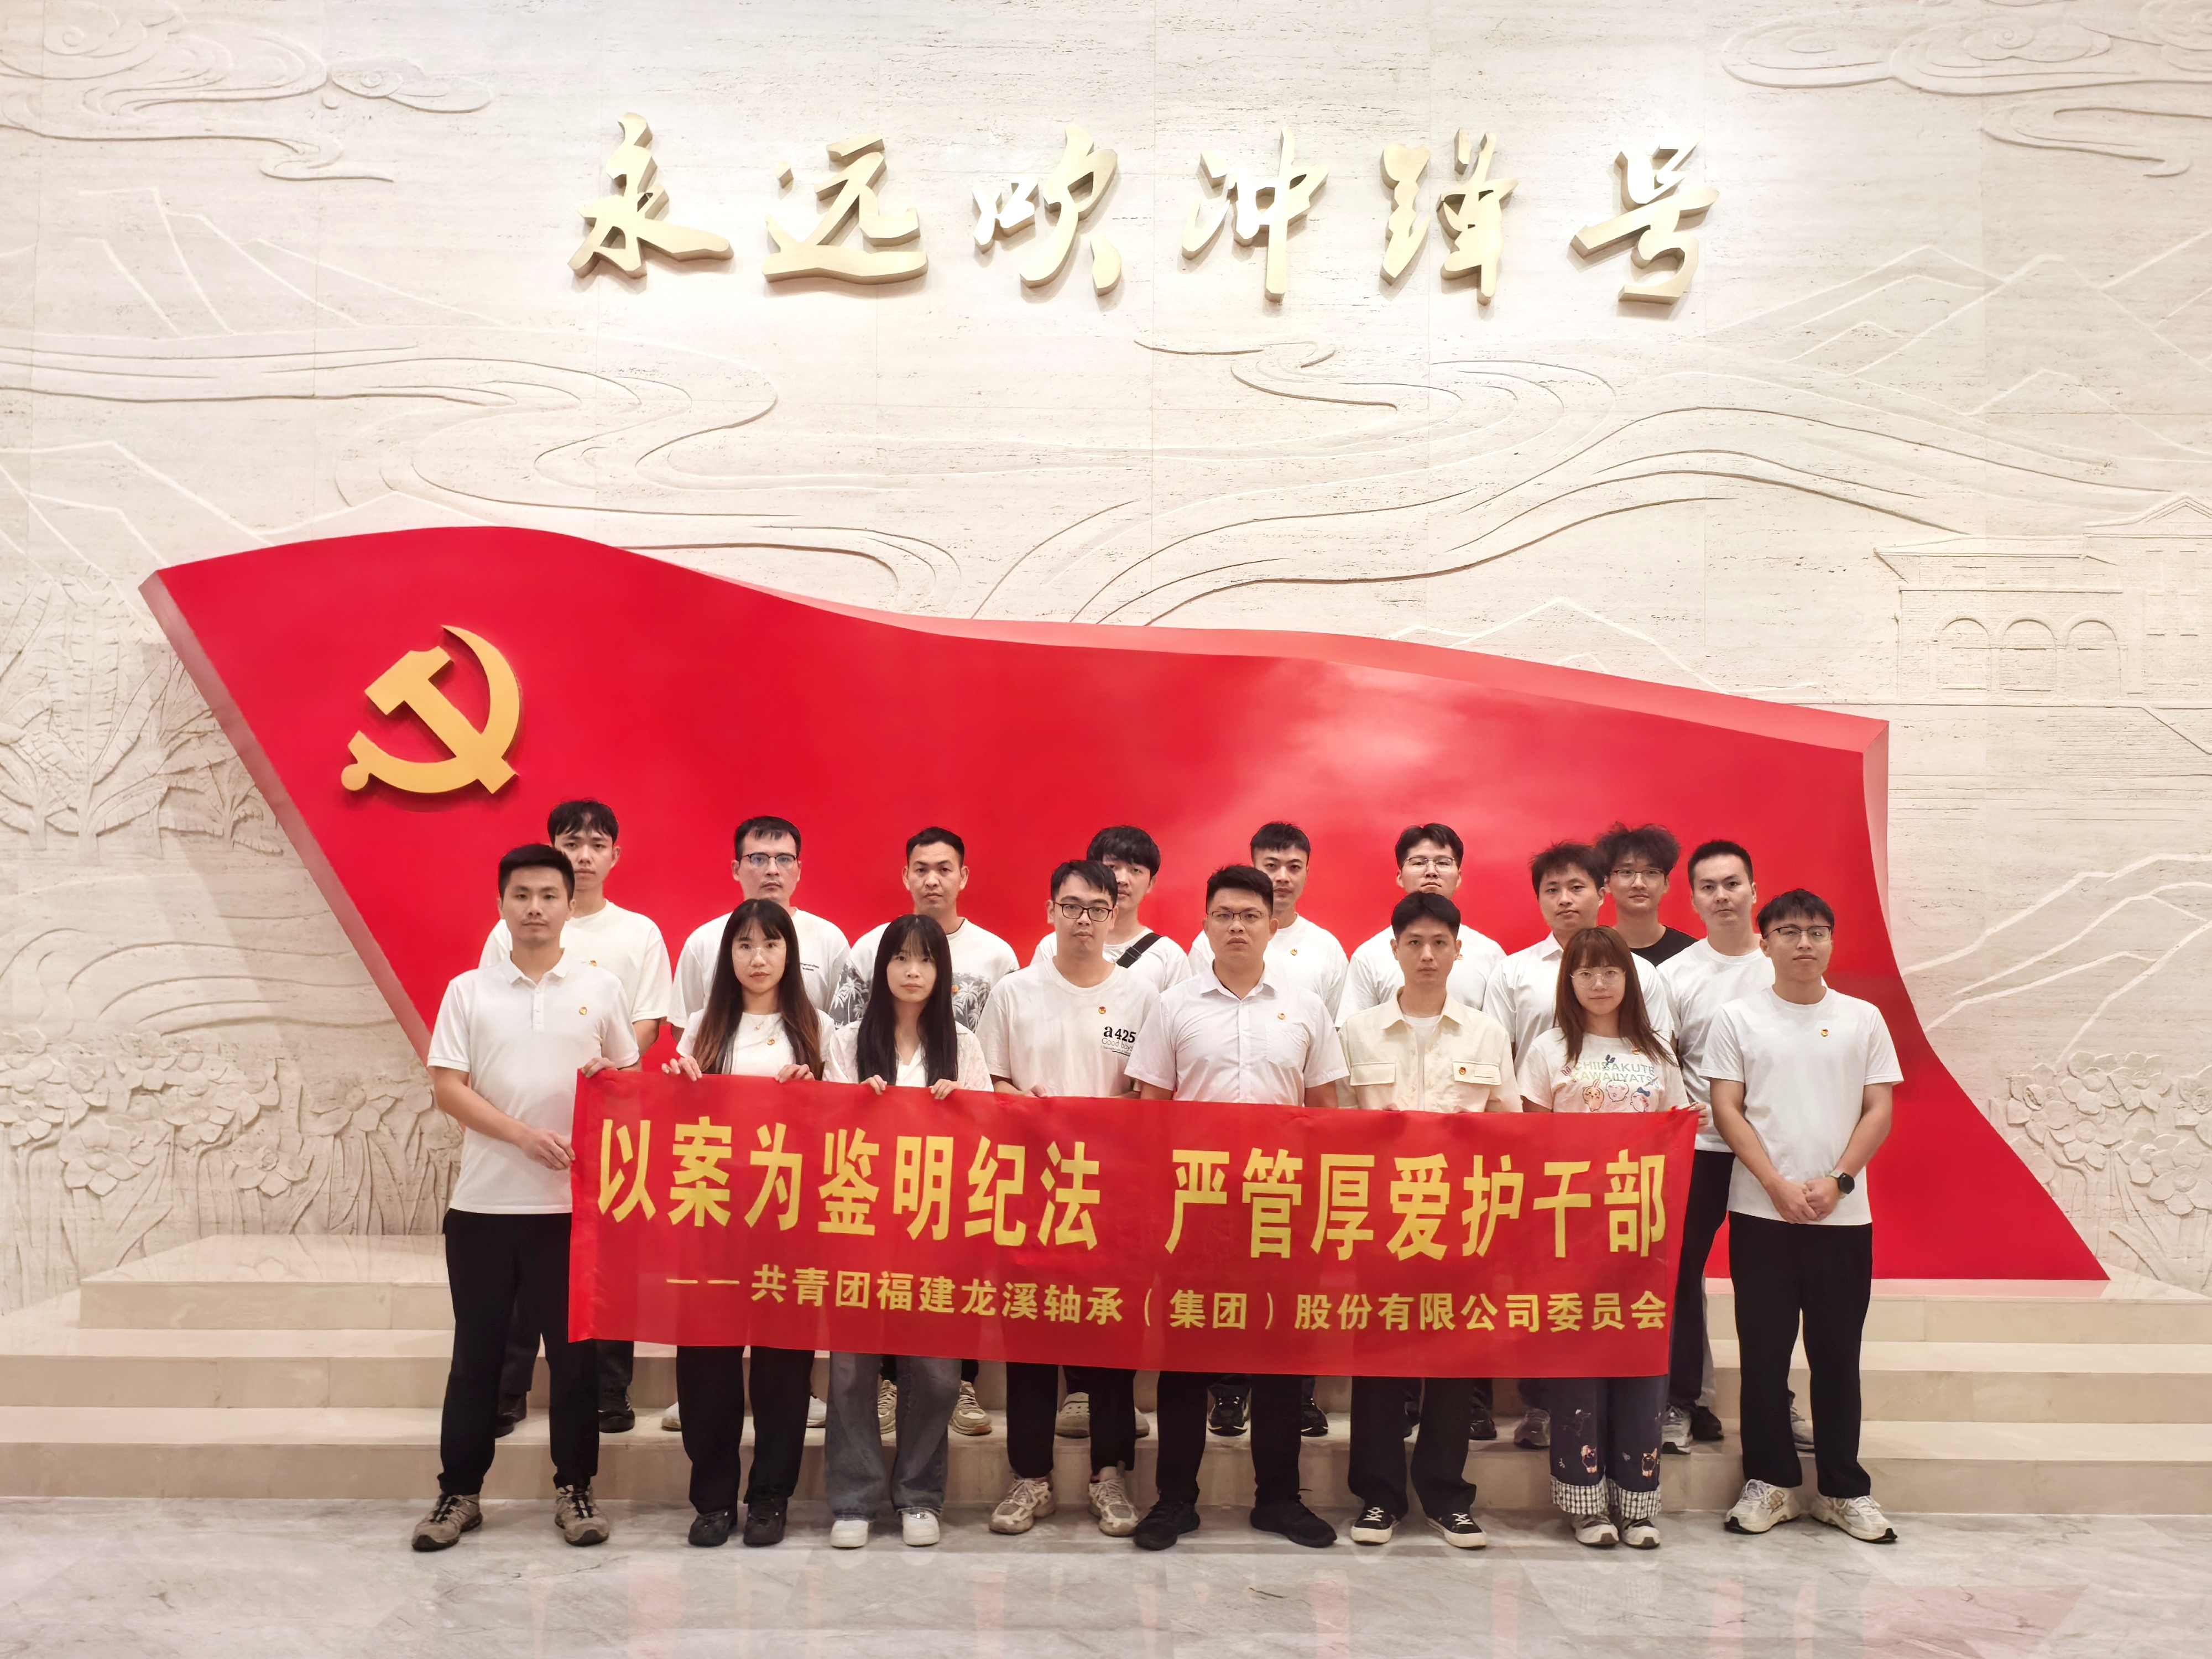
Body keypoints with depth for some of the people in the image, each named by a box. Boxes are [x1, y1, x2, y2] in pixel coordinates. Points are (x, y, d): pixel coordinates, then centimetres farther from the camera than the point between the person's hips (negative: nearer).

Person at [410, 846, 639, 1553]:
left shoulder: (601, 989, 5)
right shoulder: (468, 991, 4)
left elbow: (633, 1081, 10)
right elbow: (447, 1089, -3)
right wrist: (524, 1134, -15)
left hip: (574, 1201, 0)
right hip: (483, 1201, 0)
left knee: (575, 1349, 6)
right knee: (477, 1351, 9)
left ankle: (574, 1488, 18)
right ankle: (459, 1491, 21)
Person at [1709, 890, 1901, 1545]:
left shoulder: (1863, 1019, 5)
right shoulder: (1738, 1019, 2)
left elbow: (1880, 1110, 3)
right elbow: (1727, 1110, -2)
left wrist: (1836, 1181, -10)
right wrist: (1778, 1185, -12)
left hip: (1843, 1215, 1)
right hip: (1760, 1212, -1)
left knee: (1837, 1353, 7)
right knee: (1764, 1351, 5)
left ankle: (1843, 1489, 18)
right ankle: (1770, 1481, 16)